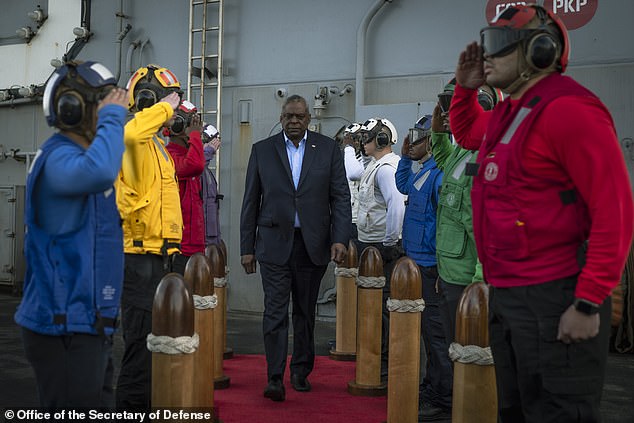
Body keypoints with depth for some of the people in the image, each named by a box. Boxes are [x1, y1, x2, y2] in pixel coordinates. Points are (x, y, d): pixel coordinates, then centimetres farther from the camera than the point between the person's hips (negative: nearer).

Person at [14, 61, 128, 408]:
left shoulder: (81, 155, 15)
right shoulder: (59, 157, -17)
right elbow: (100, 172, -40)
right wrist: (112, 118, -26)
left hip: (89, 322, 10)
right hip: (65, 326, -10)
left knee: (96, 406, 18)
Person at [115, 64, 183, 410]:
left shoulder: (157, 147, 20)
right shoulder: (137, 143, -13)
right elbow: (130, 133, -39)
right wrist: (165, 106, -25)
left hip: (157, 258, 10)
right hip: (142, 260, -10)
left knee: (151, 342, 19)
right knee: (141, 343, -7)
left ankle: (143, 406, 32)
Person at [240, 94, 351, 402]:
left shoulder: (328, 149, 5)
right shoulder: (262, 150, 5)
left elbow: (341, 197, 2)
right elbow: (251, 202, 6)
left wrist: (340, 239, -10)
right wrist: (247, 247, 3)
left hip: (312, 244, 1)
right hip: (274, 243, -1)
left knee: (305, 312, 11)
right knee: (275, 311, -6)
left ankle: (300, 371, 23)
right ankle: (275, 378, -3)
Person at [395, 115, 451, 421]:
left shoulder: (439, 173, -19)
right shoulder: (423, 171, 12)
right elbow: (402, 186, 33)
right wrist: (405, 157, 18)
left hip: (431, 265, -10)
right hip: (419, 261, 10)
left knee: (435, 331, -4)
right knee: (429, 329, 18)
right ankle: (432, 387, 30)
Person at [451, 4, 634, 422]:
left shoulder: (568, 110, -16)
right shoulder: (507, 114, 12)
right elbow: (465, 132, 36)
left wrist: (589, 303, -23)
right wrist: (465, 87, 15)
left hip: (554, 301, -10)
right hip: (506, 295, 10)